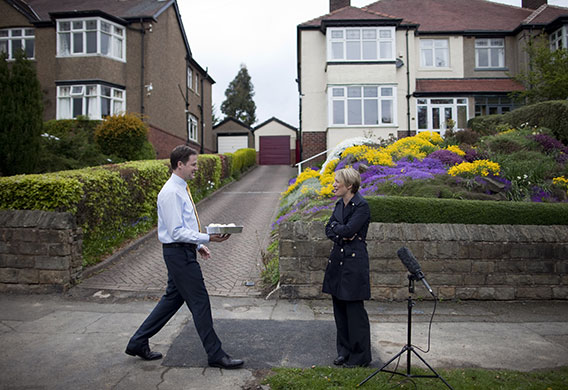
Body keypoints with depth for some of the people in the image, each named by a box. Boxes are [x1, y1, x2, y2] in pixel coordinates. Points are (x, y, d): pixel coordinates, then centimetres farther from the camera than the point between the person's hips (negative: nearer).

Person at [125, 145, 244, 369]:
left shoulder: (181, 189, 12)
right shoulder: (171, 193, -19)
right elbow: (177, 232, -23)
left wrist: (199, 245, 16)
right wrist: (207, 238, -26)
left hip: (183, 252, 10)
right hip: (179, 253, -10)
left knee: (173, 298, 18)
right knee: (200, 303, -2)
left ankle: (138, 343, 29)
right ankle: (215, 355, 10)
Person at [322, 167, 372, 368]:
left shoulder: (362, 206, -13)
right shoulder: (340, 204, 12)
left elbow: (348, 230, -22)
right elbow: (329, 230, 8)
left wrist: (336, 226, -4)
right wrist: (341, 235, -11)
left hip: (354, 262, -8)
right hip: (338, 260, 8)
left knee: (354, 309, 0)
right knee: (339, 307, 14)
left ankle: (360, 357, 15)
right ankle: (344, 351, 29)